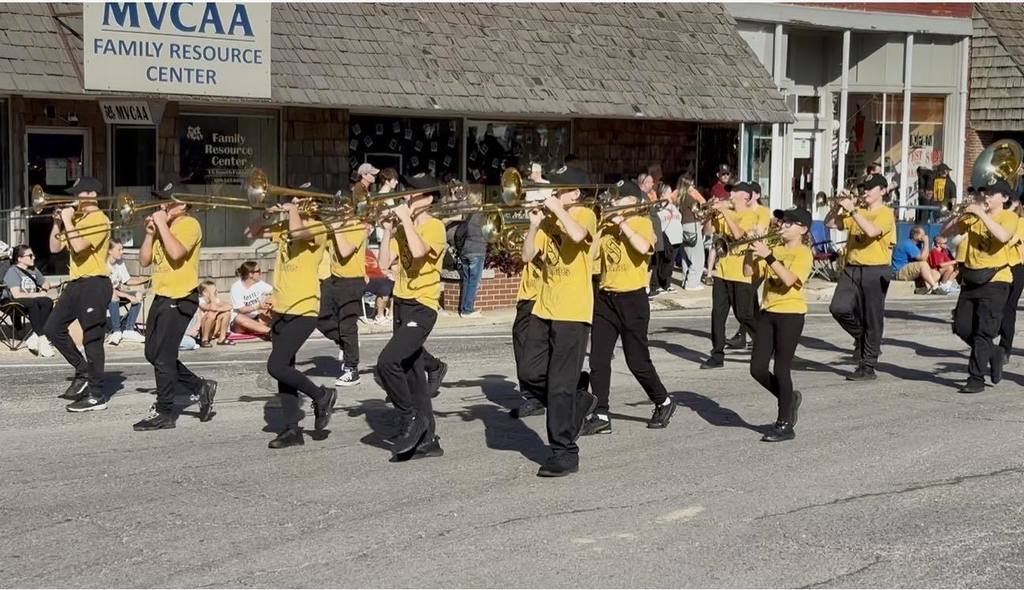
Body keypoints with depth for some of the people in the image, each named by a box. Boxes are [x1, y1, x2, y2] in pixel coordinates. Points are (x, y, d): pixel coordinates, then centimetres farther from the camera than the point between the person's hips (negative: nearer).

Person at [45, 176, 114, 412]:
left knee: (92, 339, -6)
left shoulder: (99, 220, -11)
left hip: (94, 284, -9)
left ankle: (96, 396, -2)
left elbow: (79, 246, -25)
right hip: (75, 283, 9)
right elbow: (55, 248, 16)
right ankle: (83, 371, 22)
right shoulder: (77, 220, 16)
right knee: (53, 328, 10)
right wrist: (57, 222, 4)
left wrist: (67, 220, -16)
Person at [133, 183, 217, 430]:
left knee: (162, 356, -7)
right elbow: (144, 261, 12)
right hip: (161, 296, 9)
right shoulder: (162, 226, 14)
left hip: (180, 299, -9)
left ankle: (164, 413, 2)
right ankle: (201, 387, 24)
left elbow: (176, 253, -28)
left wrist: (162, 224, -19)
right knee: (154, 354, 13)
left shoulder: (189, 224, -10)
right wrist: (150, 232, 0)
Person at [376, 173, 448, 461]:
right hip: (402, 305, 8)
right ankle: (427, 440, 17)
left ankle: (411, 417, -3)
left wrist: (406, 219, -18)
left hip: (422, 307, -8)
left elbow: (418, 251, -29)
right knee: (413, 373, 10)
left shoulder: (435, 226, -9)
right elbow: (384, 262, 6)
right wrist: (389, 230, -2)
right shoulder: (403, 229, 13)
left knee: (387, 362, -22)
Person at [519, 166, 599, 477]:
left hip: (572, 312, -7)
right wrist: (534, 224, -5)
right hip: (544, 309, 7)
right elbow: (527, 256, 7)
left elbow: (577, 234, -29)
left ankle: (564, 453, 2)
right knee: (531, 374, 8)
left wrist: (557, 209, -15)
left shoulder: (584, 215, -5)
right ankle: (578, 402, 31)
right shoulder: (549, 220, 13)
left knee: (561, 385, -6)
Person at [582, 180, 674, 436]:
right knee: (598, 360, -2)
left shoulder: (642, 222, -2)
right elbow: (591, 253, 1)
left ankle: (664, 403, 24)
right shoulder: (607, 223, 10)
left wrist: (622, 223, -16)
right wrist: (602, 226, -6)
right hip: (605, 298, 5)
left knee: (637, 361, 2)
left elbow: (643, 247, -23)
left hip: (632, 299, -5)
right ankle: (600, 416, 4)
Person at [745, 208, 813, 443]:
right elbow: (748, 271, 7)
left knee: (781, 369, -6)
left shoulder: (803, 253, -6)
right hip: (767, 312, 7)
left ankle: (785, 425, 5)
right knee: (757, 369, 4)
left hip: (790, 314, -7)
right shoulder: (775, 250, 14)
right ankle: (789, 399, 28)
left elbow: (789, 279, -23)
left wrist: (768, 256, -28)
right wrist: (752, 249, -7)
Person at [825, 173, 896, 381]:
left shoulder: (885, 213, -4)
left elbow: (871, 231, -24)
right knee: (839, 308, -11)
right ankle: (861, 337, 17)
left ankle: (867, 367, 7)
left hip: (875, 271, -5)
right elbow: (830, 223, 10)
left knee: (872, 319, 0)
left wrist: (852, 209, -21)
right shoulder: (857, 211, 14)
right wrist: (838, 206, -5)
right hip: (852, 268, 5)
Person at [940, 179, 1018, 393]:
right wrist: (963, 214, -4)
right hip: (971, 279, 6)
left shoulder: (1009, 217, -5)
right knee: (962, 328, 6)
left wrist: (982, 214, -23)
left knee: (983, 332, -7)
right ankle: (993, 354, 30)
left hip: (995, 281, -6)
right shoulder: (973, 217, 11)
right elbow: (946, 231, 11)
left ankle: (976, 379, -2)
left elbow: (1003, 236, -26)